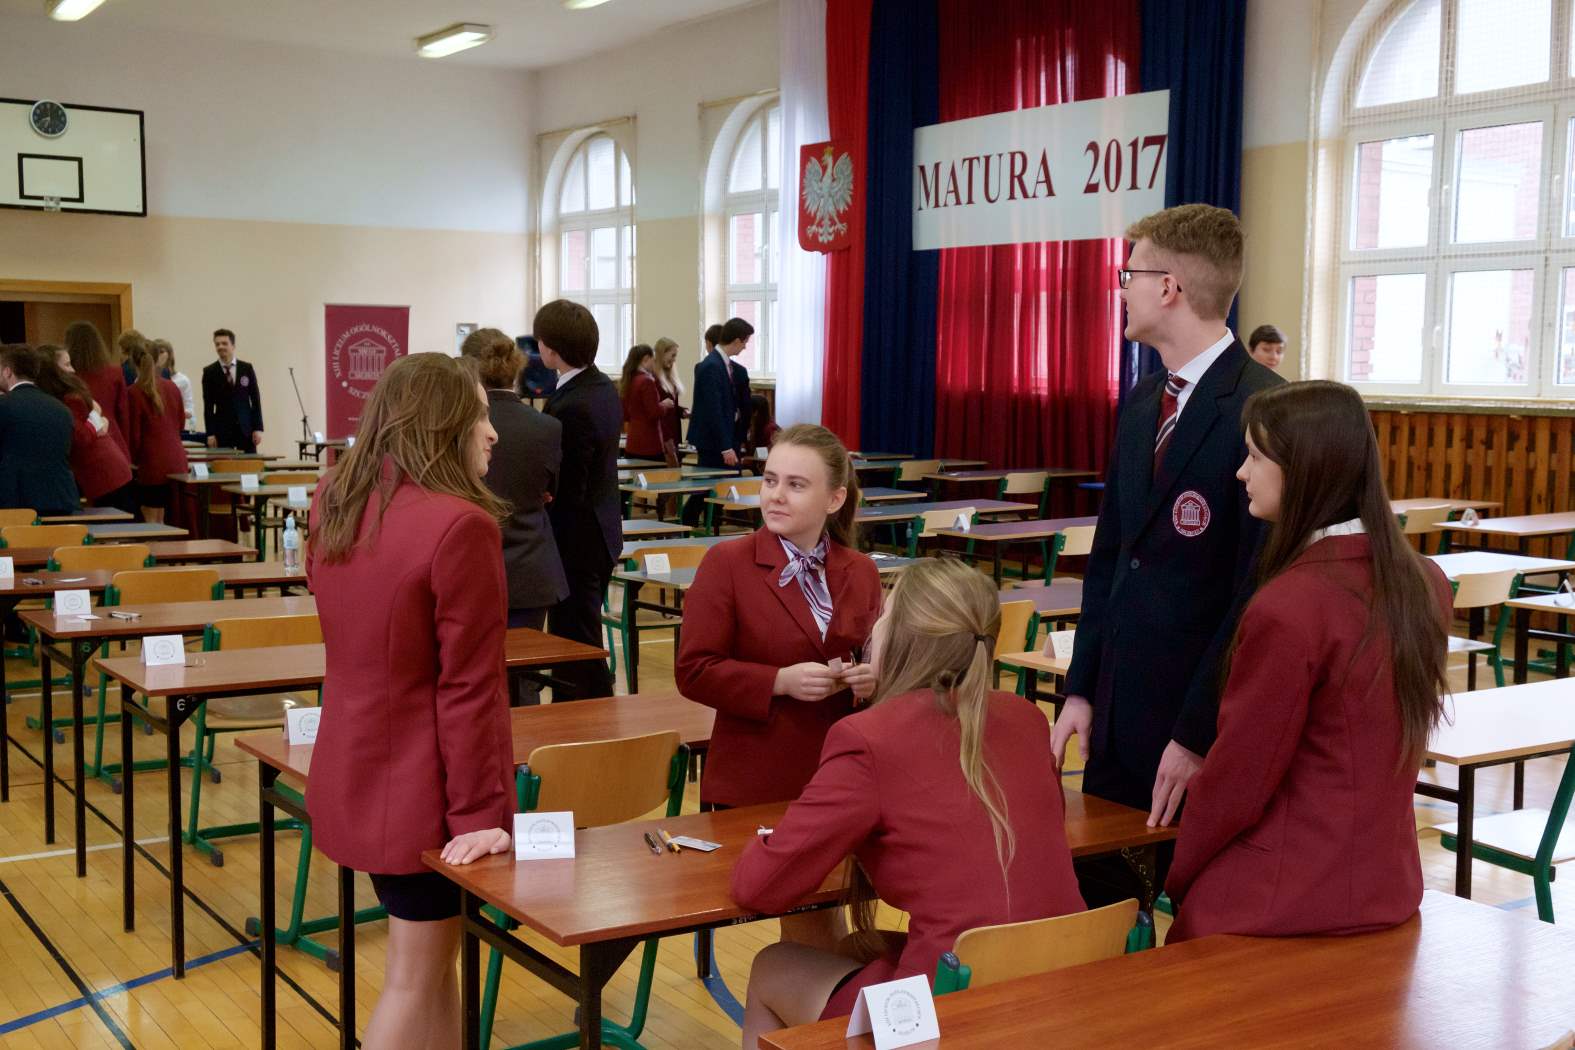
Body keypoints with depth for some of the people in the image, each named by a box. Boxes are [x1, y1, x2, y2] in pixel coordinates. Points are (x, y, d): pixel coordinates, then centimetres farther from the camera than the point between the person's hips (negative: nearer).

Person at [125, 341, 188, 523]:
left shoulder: (135, 392, -10)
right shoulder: (172, 387, 6)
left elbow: (134, 433, -7)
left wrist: (133, 459, 9)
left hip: (152, 463, -5)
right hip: (177, 461, 5)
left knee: (151, 520, 1)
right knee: (165, 520, 12)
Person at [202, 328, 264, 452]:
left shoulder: (247, 368, 5)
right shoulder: (209, 372, 2)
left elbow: (255, 399, 5)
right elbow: (208, 406, 0)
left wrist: (258, 428, -1)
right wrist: (210, 433, -6)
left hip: (246, 428, 1)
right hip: (222, 429, -1)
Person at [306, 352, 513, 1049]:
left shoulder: (332, 504, 4)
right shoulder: (460, 525, -21)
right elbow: (471, 685, -20)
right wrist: (483, 810, -17)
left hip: (355, 771, 8)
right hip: (420, 783, -8)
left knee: (431, 951, 19)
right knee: (415, 977, 4)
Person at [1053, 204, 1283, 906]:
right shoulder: (1141, 405, 10)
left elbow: (1257, 590, -18)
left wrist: (1198, 734, -17)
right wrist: (1081, 689, 9)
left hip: (1207, 724, -7)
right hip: (1119, 715, 8)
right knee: (1094, 911, 15)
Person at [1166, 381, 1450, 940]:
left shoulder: (1289, 606, -24)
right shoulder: (1425, 581, -1)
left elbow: (1237, 778, -15)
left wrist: (1179, 878, 0)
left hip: (1286, 903, -7)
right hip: (1389, 888, 7)